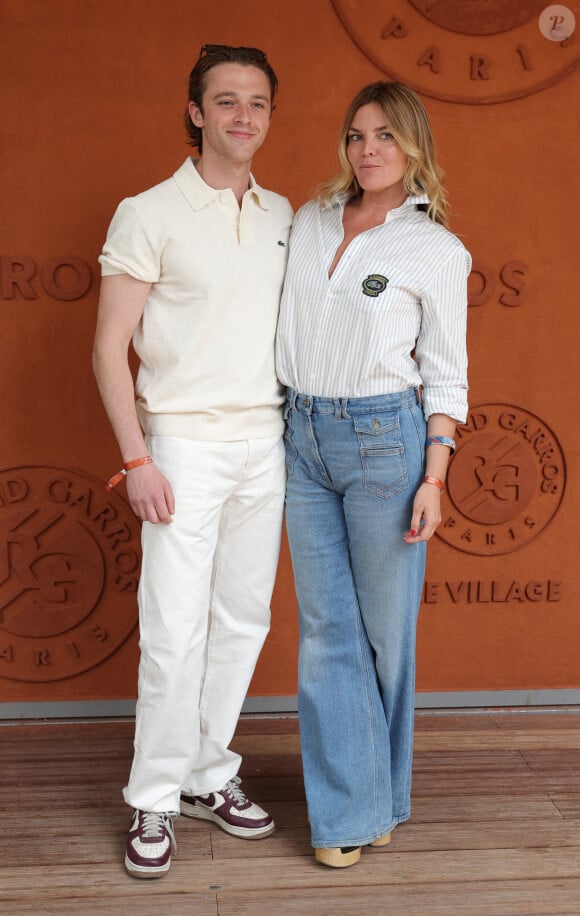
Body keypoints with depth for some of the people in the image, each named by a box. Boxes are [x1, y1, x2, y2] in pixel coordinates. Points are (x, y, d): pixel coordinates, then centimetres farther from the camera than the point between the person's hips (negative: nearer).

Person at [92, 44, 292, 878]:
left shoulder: (282, 216, 11)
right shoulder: (150, 214, -4)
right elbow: (109, 347, -7)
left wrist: (298, 432, 9)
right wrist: (138, 459, -13)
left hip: (266, 442, 5)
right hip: (186, 442, -5)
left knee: (243, 620, 10)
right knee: (175, 630, -4)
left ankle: (210, 776, 25)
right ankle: (154, 801, 12)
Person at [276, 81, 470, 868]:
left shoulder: (437, 251, -3)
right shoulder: (308, 222, 10)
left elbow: (446, 376, -2)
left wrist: (434, 479, -8)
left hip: (384, 435, -4)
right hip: (304, 435, 4)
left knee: (385, 625, 6)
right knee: (327, 628, 6)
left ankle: (383, 791, 27)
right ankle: (350, 808, 18)